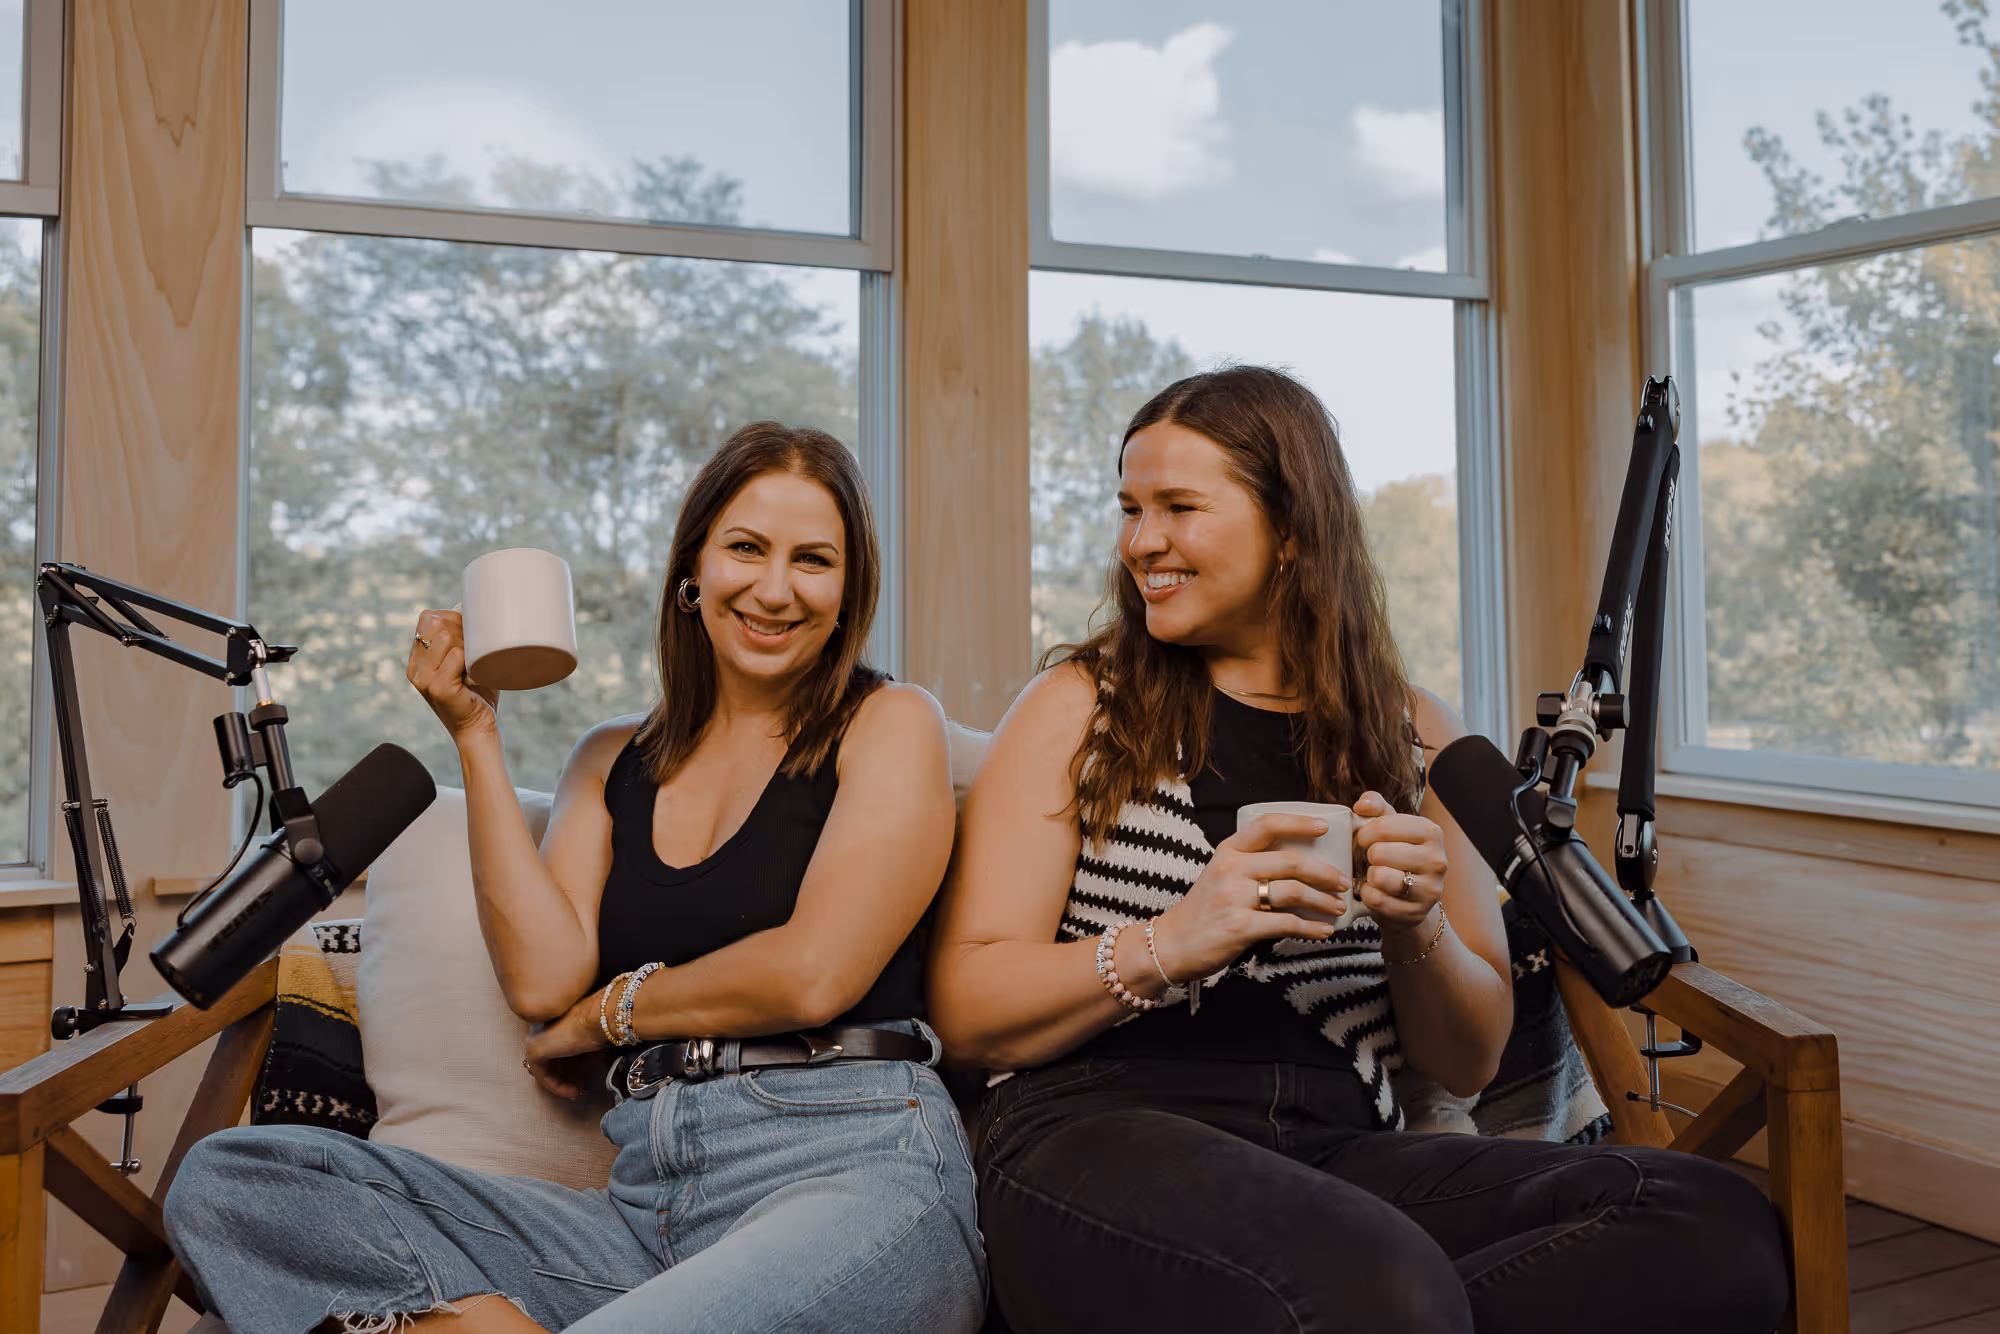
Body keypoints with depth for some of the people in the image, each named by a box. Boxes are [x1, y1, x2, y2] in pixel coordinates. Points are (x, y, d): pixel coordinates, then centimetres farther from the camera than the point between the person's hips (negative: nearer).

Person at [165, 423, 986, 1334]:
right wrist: (474, 735, 6)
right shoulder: (613, 761, 18)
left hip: (848, 1172, -6)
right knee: (224, 1179, -8)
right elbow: (542, 982, 2)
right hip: (646, 1199, 6)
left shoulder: (890, 723, 4)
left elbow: (814, 974, -8)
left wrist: (610, 1012, 5)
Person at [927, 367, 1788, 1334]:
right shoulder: (1076, 708, 6)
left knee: (1723, 1226, -20)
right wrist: (1170, 944, -18)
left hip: (1342, 1149, 5)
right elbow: (965, 1015, -1)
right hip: (1095, 1135, -4)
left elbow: (1469, 1062, 15)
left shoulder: (1414, 738, 13)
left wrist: (1417, 930, -6)